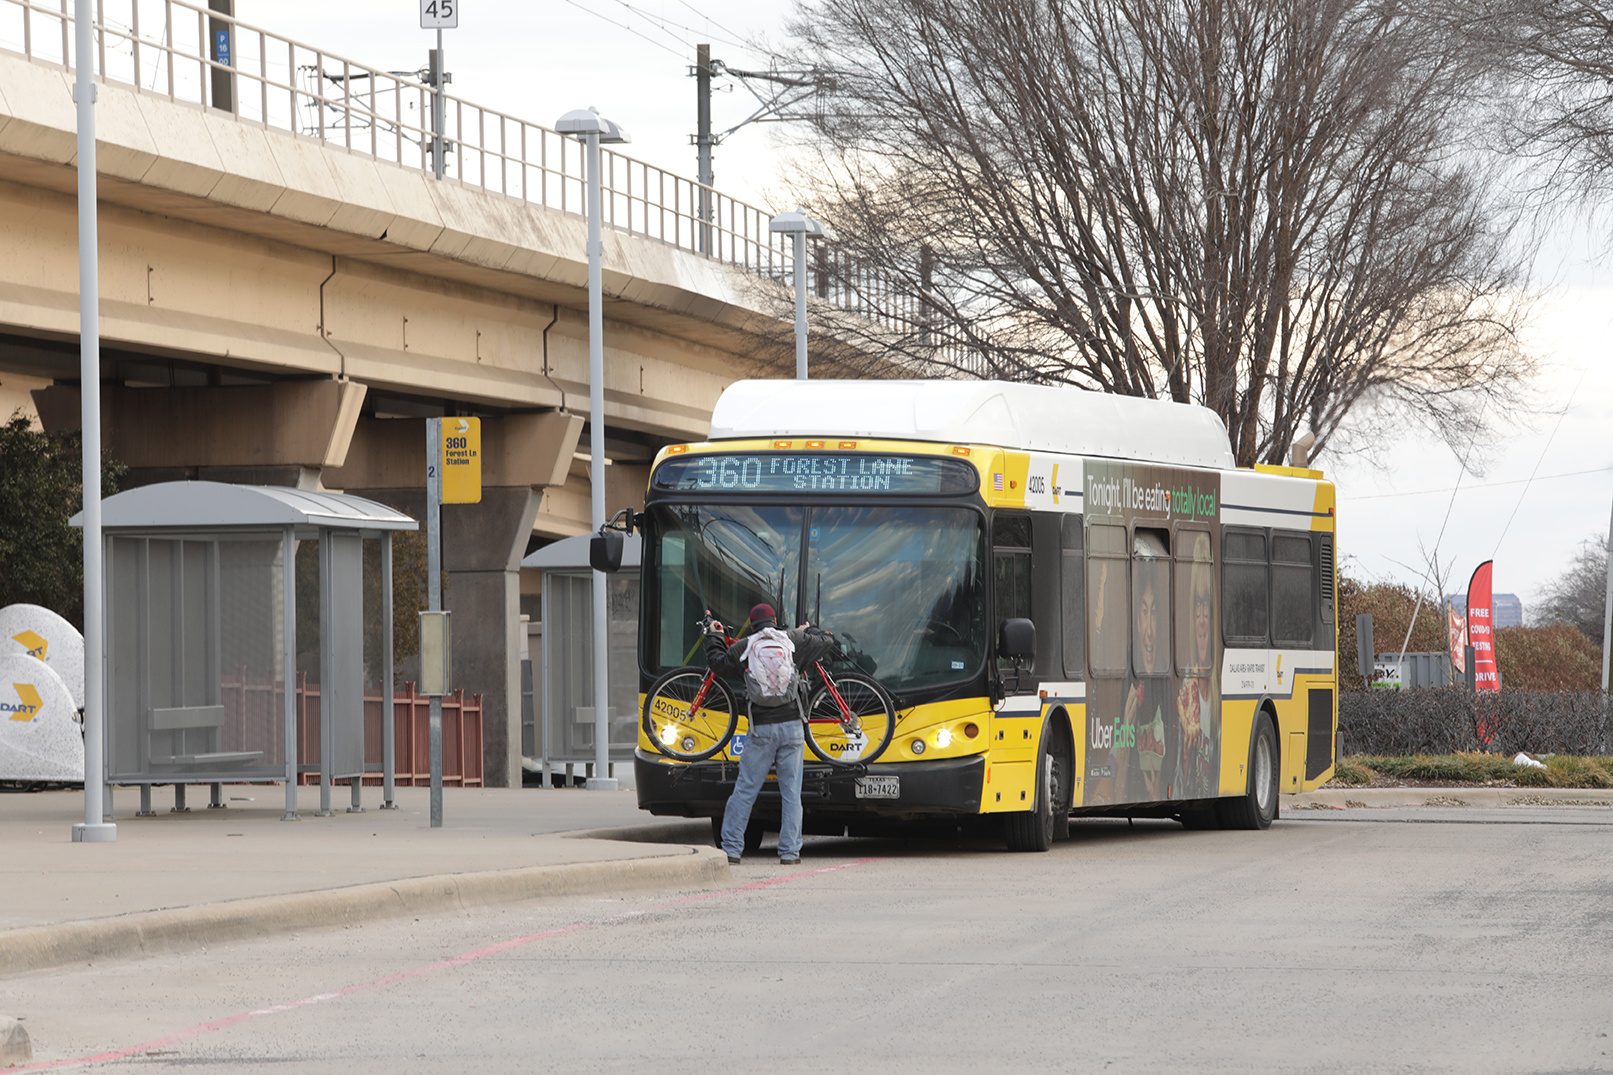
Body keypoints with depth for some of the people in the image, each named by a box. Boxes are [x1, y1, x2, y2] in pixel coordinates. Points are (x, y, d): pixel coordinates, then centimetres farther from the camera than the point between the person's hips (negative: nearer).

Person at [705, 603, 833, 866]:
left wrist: (713, 637, 36)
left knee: (745, 790, 3)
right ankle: (790, 851, 3)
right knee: (791, 790, 5)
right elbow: (827, 640, 18)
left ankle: (731, 849, 2)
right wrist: (808, 631, 38)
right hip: (791, 726, 1)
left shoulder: (741, 648, 3)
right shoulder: (794, 641, 4)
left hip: (761, 728, 0)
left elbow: (718, 664, 19)